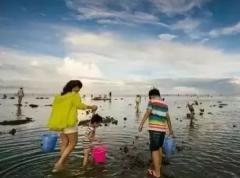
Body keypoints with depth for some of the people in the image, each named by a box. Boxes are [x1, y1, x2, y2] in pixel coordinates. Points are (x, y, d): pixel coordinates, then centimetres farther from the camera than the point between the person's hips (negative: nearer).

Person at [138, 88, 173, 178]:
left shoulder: (152, 101, -3)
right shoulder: (165, 105, 13)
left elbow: (147, 113, -15)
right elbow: (168, 118, 14)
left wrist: (141, 124, -19)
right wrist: (170, 129, 24)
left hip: (154, 128, -7)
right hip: (162, 129, 7)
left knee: (154, 149, -2)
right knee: (159, 147, 24)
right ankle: (159, 165, 43)